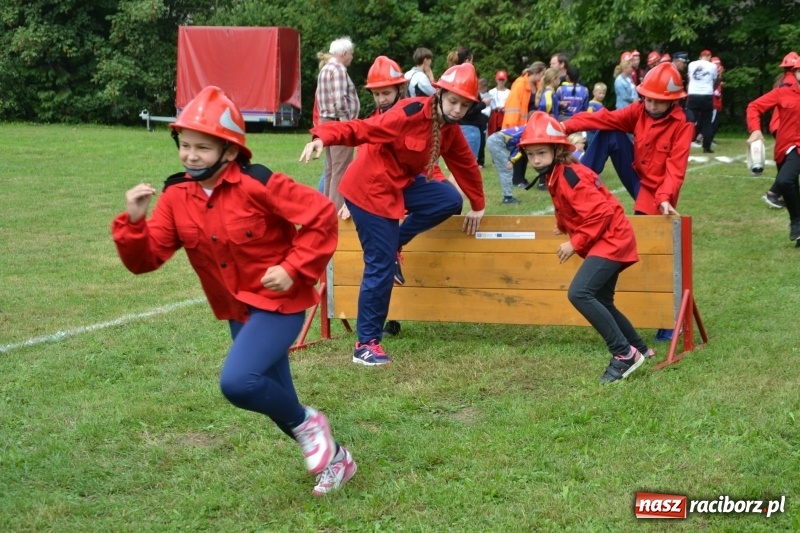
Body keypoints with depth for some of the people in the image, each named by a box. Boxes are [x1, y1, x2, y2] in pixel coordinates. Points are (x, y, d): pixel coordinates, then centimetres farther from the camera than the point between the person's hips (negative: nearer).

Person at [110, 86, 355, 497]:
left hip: (279, 301, -7)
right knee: (277, 404, 14)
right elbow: (145, 260, -6)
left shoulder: (257, 185, -20)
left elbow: (321, 216, -16)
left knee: (237, 381, -27)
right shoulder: (176, 197, -4)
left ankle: (308, 423, 1)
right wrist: (133, 221, -24)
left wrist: (294, 269, -20)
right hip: (237, 309, 7)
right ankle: (334, 457, 38)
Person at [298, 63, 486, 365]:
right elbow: (361, 129, -29)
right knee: (381, 266, -8)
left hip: (402, 185, 8)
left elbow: (465, 164, 16)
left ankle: (393, 243, 9)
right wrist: (322, 138, -44)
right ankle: (367, 344, 4)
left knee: (450, 200, -6)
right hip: (371, 189, -8)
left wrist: (478, 206, 26)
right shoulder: (410, 114, -23)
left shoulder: (450, 129, 2)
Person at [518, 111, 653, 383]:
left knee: (579, 293, -23)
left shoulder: (569, 176, -20)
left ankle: (625, 354, -18)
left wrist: (575, 243, -20)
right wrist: (564, 226, 23)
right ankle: (640, 350, 30)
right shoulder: (554, 175, 8)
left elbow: (599, 213, -25)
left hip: (610, 240, -11)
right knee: (600, 303, 16)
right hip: (605, 241, 11)